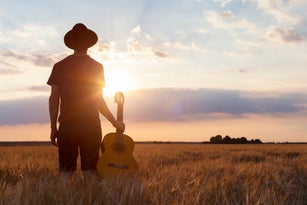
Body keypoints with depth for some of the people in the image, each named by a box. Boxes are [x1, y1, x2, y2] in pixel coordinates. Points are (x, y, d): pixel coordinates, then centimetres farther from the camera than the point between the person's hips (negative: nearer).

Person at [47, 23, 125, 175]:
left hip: (67, 125, 1)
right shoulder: (96, 67, 0)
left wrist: (53, 128, 9)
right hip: (91, 125, -1)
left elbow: (54, 99, 1)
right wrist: (115, 123, 7)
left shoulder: (59, 66, 3)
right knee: (89, 170, 3)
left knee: (66, 170, 5)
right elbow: (98, 101, -4)